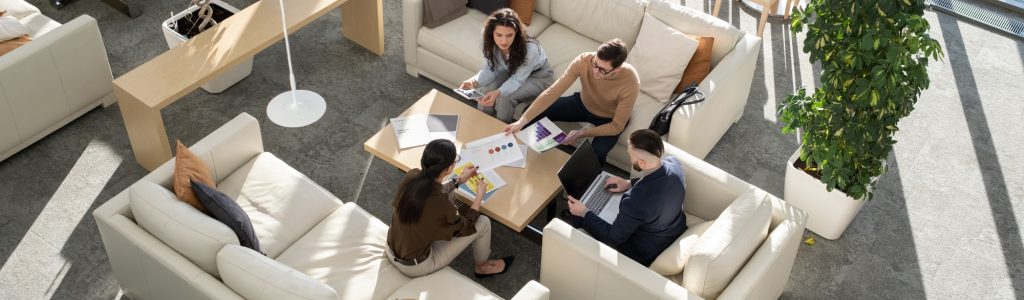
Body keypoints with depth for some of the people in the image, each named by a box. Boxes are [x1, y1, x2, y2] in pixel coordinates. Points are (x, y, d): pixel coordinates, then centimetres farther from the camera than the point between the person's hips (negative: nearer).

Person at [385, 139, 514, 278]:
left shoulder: (411, 176, -15)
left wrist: (459, 180, 14)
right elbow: (465, 228, -10)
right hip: (415, 267, -6)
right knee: (483, 223, 2)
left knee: (450, 193, 13)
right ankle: (482, 267, 31)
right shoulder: (441, 204, -33)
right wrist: (480, 195, 1)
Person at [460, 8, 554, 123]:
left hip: (538, 77, -4)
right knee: (485, 89, -22)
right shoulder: (491, 44, -25)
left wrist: (498, 92, -51)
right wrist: (473, 81, -40)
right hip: (511, 71, 4)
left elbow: (517, 80, -32)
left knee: (504, 96, -26)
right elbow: (490, 69, -18)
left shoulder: (530, 49, -39)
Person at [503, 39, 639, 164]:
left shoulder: (630, 82, -37)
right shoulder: (584, 60, -31)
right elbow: (553, 92, -31)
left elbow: (617, 127, -26)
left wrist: (581, 133, -30)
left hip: (609, 119, -3)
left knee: (596, 154, -31)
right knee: (533, 113, -9)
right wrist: (522, 121, -38)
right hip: (583, 103, 3)